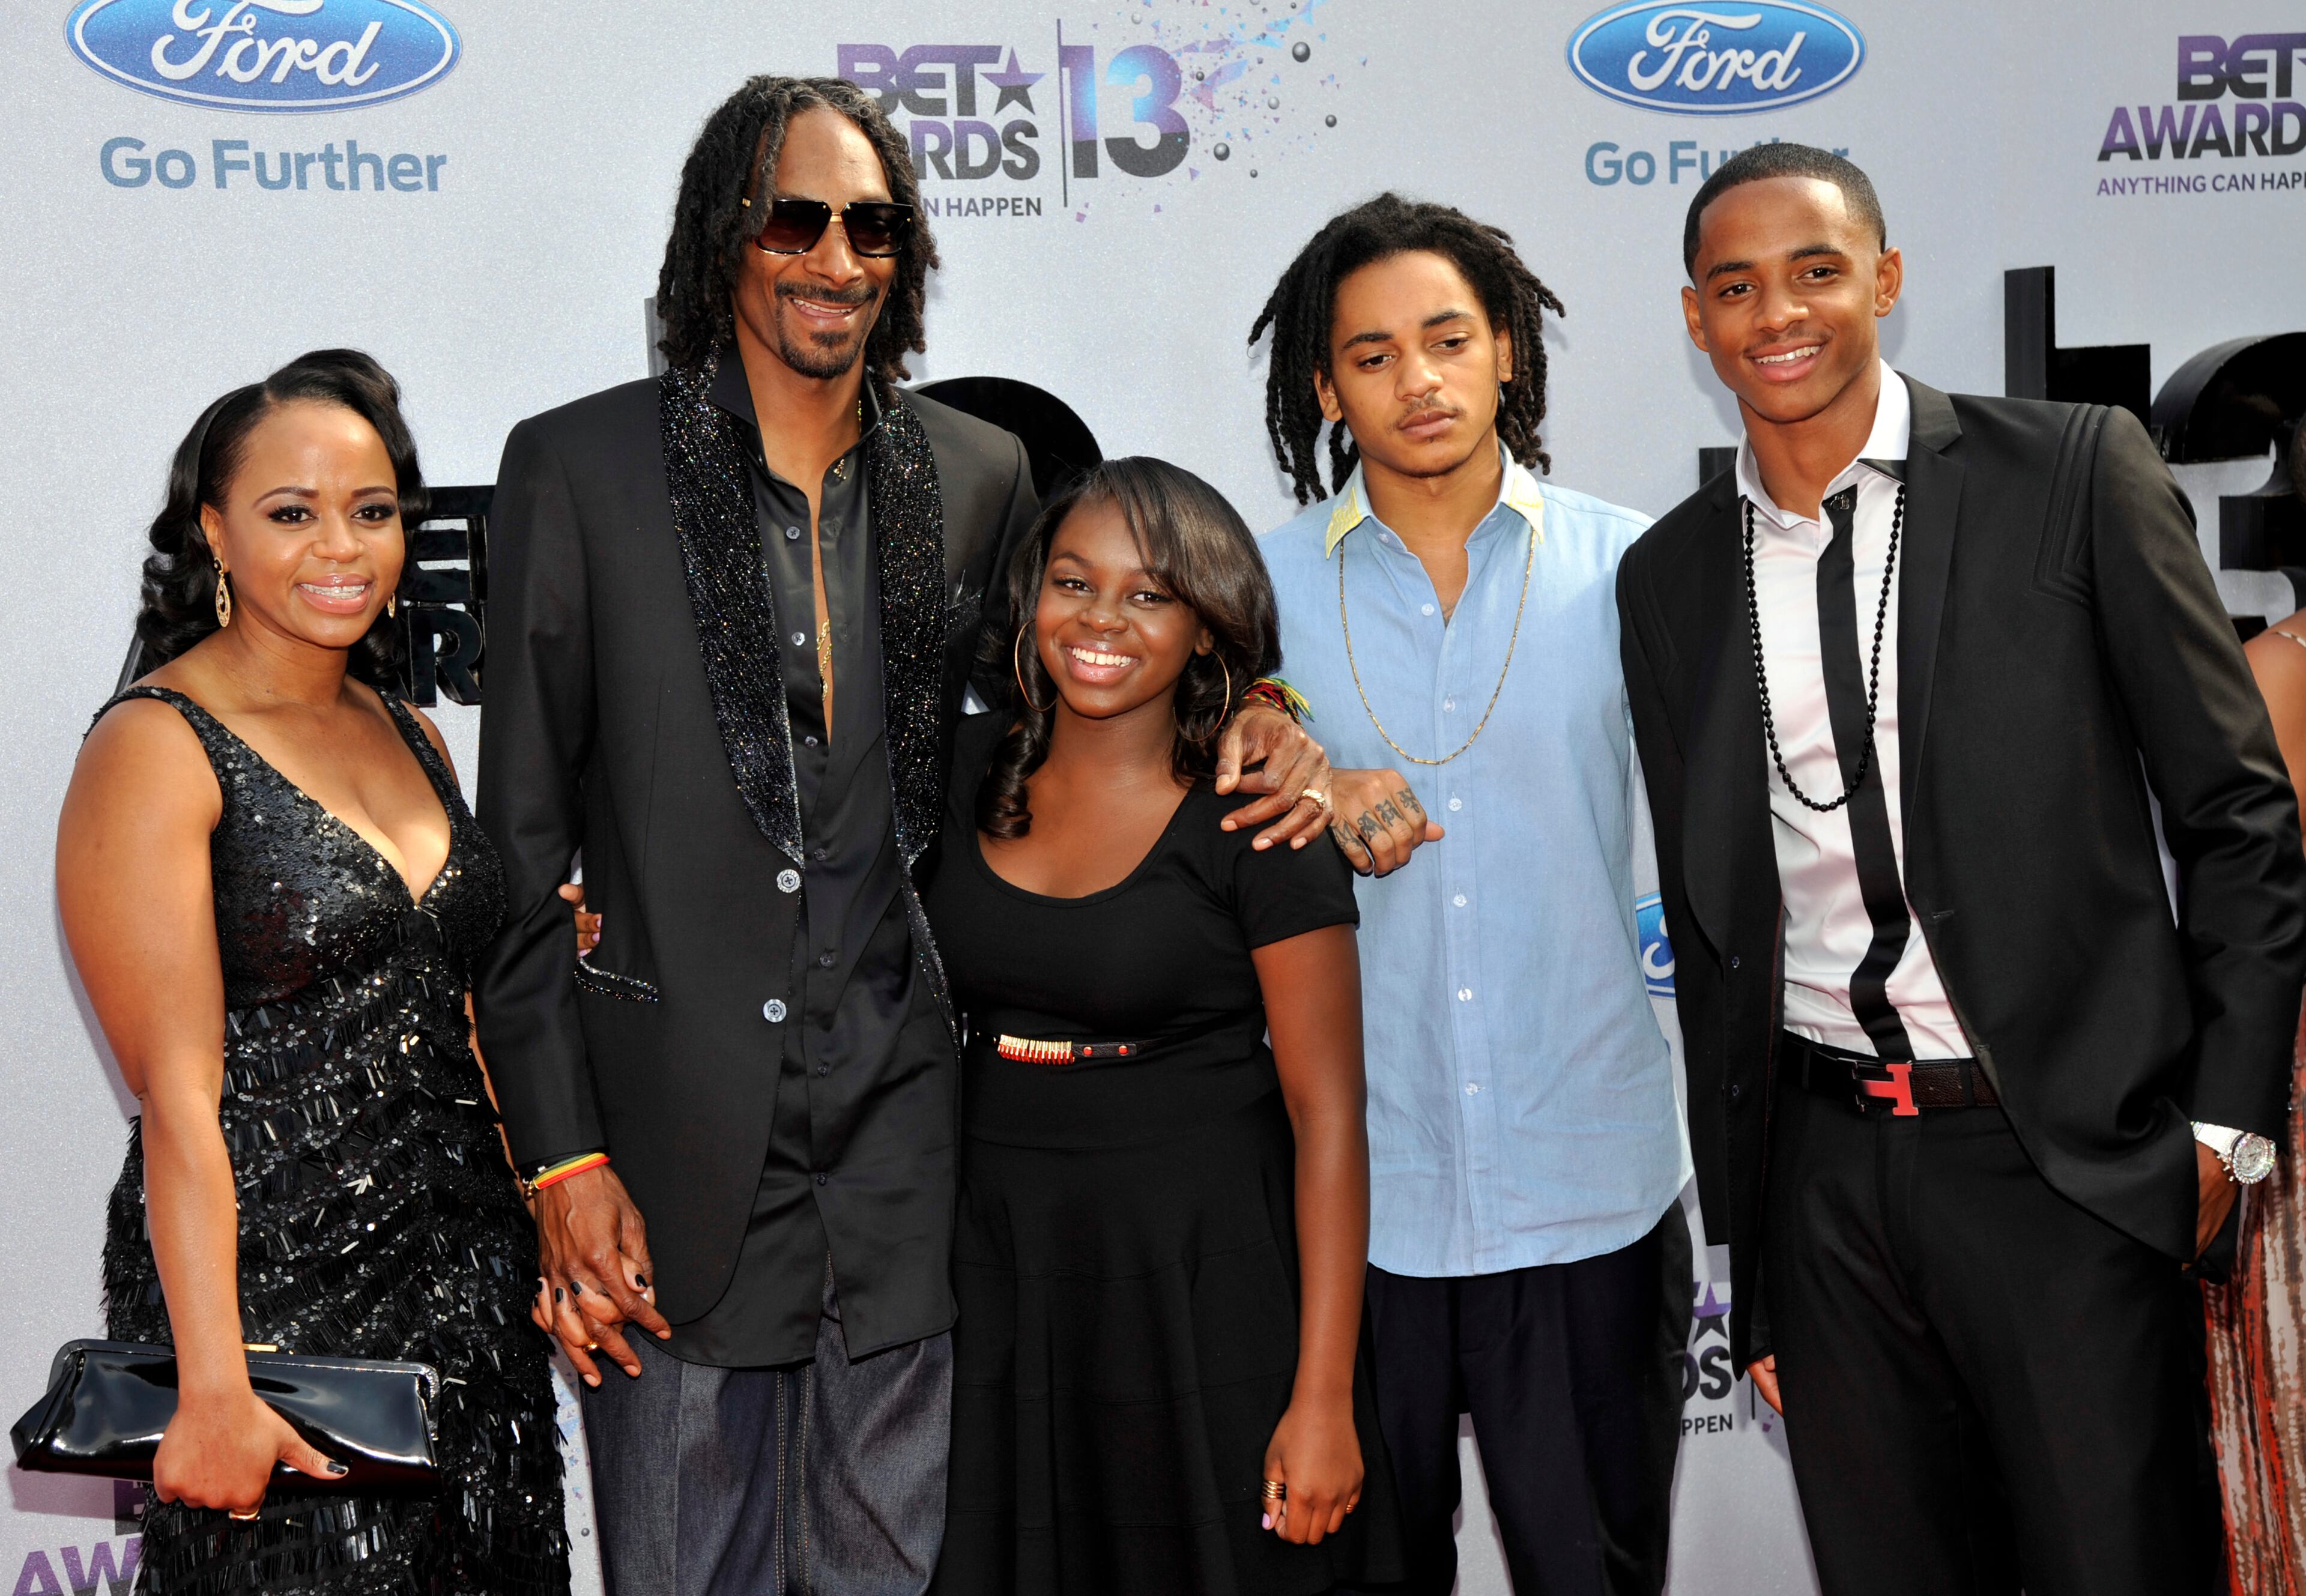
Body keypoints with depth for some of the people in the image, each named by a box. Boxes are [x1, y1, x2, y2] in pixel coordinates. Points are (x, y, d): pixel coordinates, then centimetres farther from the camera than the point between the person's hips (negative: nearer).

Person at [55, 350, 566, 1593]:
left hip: (469, 1291, 7)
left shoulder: (411, 735, 11)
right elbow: (179, 1091, -17)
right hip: (271, 1295, -6)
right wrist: (214, 1391, -21)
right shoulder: (155, 747, -10)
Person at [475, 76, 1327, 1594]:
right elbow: (519, 848, -3)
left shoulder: (980, 476, 6)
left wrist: (1246, 730, -3)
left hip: (903, 1151, 3)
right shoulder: (579, 469, -3)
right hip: (679, 1159, -2)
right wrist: (564, 1164, -7)